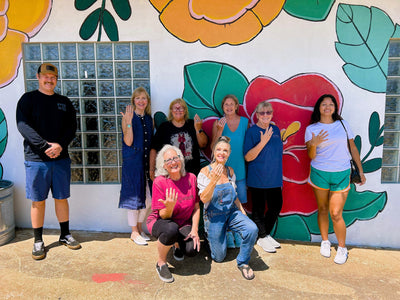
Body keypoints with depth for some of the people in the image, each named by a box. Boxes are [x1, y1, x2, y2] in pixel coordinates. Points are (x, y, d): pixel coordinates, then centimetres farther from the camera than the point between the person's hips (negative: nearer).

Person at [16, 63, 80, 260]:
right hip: (36, 159, -2)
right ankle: (38, 241, 18)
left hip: (61, 158, 3)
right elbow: (23, 126, -10)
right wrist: (46, 146, -19)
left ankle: (65, 235, 24)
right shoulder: (28, 99, 2)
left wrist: (60, 145, -13)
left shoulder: (64, 102, 12)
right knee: (38, 201, 4)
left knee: (61, 198, 10)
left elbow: (72, 127, 5)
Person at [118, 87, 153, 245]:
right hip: (132, 162, -6)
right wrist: (128, 122, -22)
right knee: (135, 197, 2)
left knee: (148, 198, 9)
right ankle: (134, 232, 17)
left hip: (146, 162, 6)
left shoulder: (149, 118, 11)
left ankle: (139, 228, 28)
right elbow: (128, 141, -14)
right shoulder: (128, 118, -5)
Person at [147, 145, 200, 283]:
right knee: (171, 229, -39)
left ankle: (177, 243, 17)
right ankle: (161, 263, -10)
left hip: (183, 223, 4)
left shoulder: (191, 178, -7)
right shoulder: (159, 182, -18)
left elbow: (196, 207, 1)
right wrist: (169, 207, -39)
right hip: (160, 222, -3)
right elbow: (164, 216, -16)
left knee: (192, 250, -23)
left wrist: (194, 229, -10)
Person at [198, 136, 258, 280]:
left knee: (252, 229, -26)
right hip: (214, 216, -3)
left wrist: (243, 212, 4)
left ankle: (243, 262, -2)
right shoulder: (205, 172, -13)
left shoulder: (230, 171, 2)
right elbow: (204, 199, -21)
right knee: (219, 257, 3)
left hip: (231, 212, 4)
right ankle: (210, 237, 35)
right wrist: (214, 180, -34)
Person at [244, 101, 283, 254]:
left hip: (274, 178, 6)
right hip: (257, 179, -6)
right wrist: (263, 142, -25)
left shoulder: (275, 129, 8)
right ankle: (262, 237, 23)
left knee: (276, 206, 12)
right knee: (259, 209, 5)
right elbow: (248, 157, -16)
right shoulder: (252, 131, -10)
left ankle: (266, 234, 31)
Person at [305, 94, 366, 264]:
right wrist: (314, 145, -24)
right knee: (322, 210, 10)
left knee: (336, 214, -4)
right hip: (319, 173, 0)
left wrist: (360, 171, 10)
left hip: (341, 175, 0)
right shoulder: (311, 129, 1)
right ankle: (325, 241, 31)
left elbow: (353, 148, 11)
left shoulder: (343, 124, 6)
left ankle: (342, 248, 16)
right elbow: (311, 156, -3)